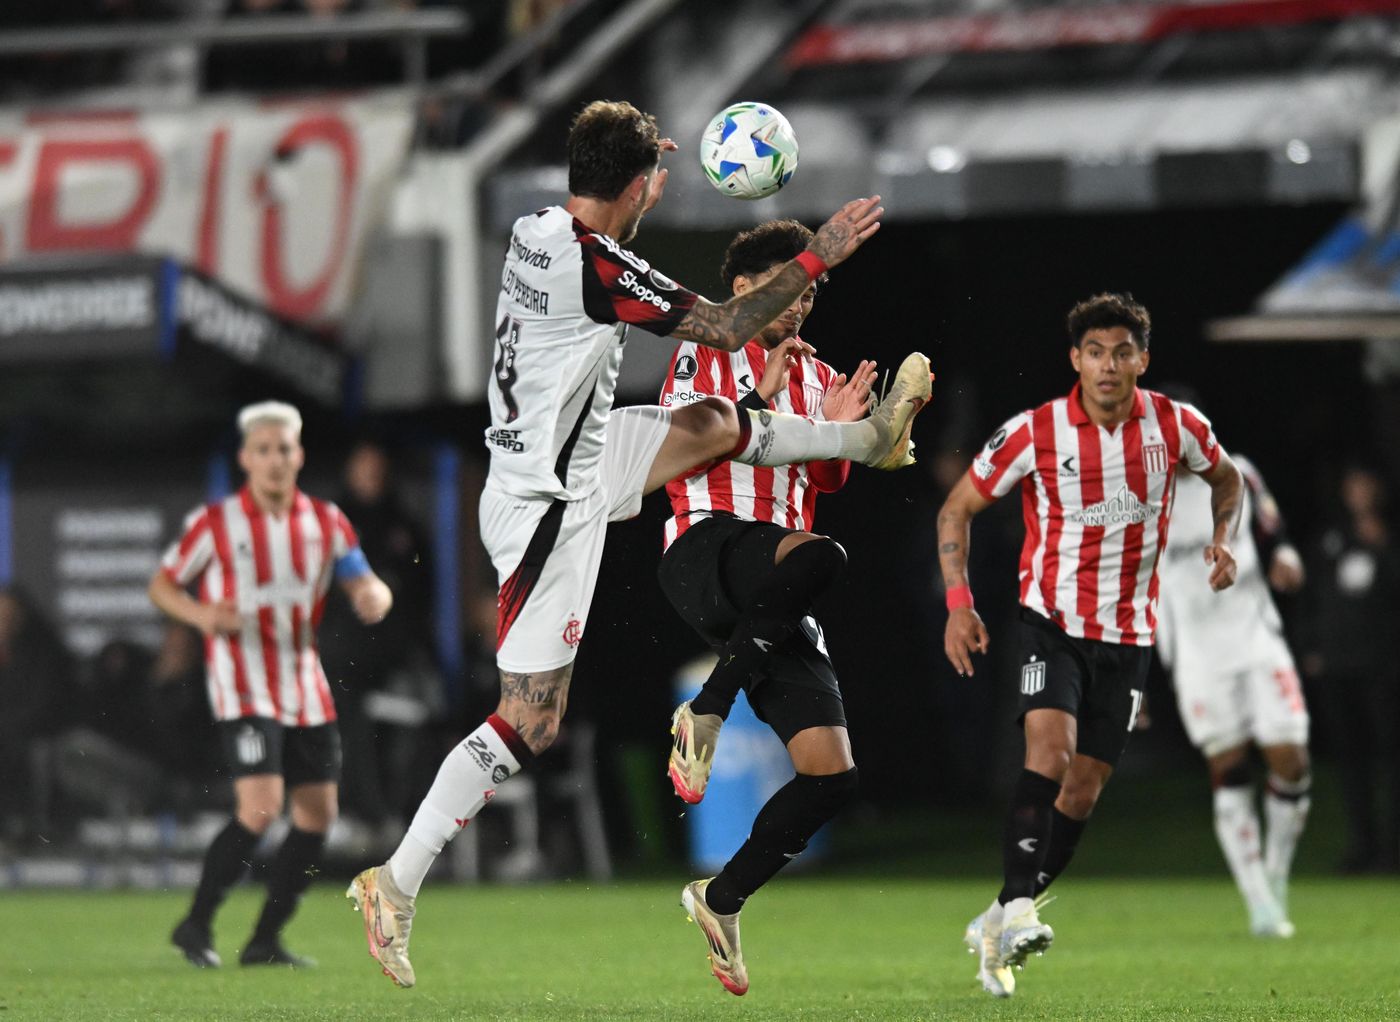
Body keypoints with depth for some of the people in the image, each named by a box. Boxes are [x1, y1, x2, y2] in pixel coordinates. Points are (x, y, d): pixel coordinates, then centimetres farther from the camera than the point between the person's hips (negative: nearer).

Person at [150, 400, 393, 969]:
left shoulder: (325, 522, 5)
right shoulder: (214, 523, -5)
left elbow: (364, 585, 5)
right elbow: (162, 585, 2)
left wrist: (376, 596, -20)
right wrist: (202, 614, -18)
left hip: (306, 689, 5)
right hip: (244, 688, -5)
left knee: (317, 815, 2)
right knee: (260, 809, -20)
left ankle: (265, 941, 14)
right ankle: (197, 925, -4)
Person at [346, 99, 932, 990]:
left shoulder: (540, 230, -1)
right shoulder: (599, 267, -27)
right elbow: (726, 328, -17)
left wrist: (645, 172, 32)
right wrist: (819, 256, -8)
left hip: (571, 460, 9)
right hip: (550, 507, -9)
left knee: (717, 424, 24)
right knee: (530, 724, -6)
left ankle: (874, 437, 49)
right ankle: (398, 882, -6)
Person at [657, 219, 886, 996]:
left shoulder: (816, 376, 23)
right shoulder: (704, 356, 8)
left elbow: (826, 484, 20)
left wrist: (837, 431, 1)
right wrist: (759, 399, -15)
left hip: (775, 606, 6)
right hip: (706, 551, -6)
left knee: (832, 772, -6)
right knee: (820, 555, -41)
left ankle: (720, 899, 12)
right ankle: (705, 711, -28)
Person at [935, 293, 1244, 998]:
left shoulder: (1174, 426, -6)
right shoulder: (1035, 432, -12)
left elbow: (1225, 475, 17)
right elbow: (958, 508, -2)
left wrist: (1222, 537, -3)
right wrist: (958, 603, -12)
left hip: (1128, 635, 3)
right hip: (1052, 622, -3)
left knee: (1082, 793, 3)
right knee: (1050, 752, -26)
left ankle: (998, 926, 17)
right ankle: (1017, 908, -30)